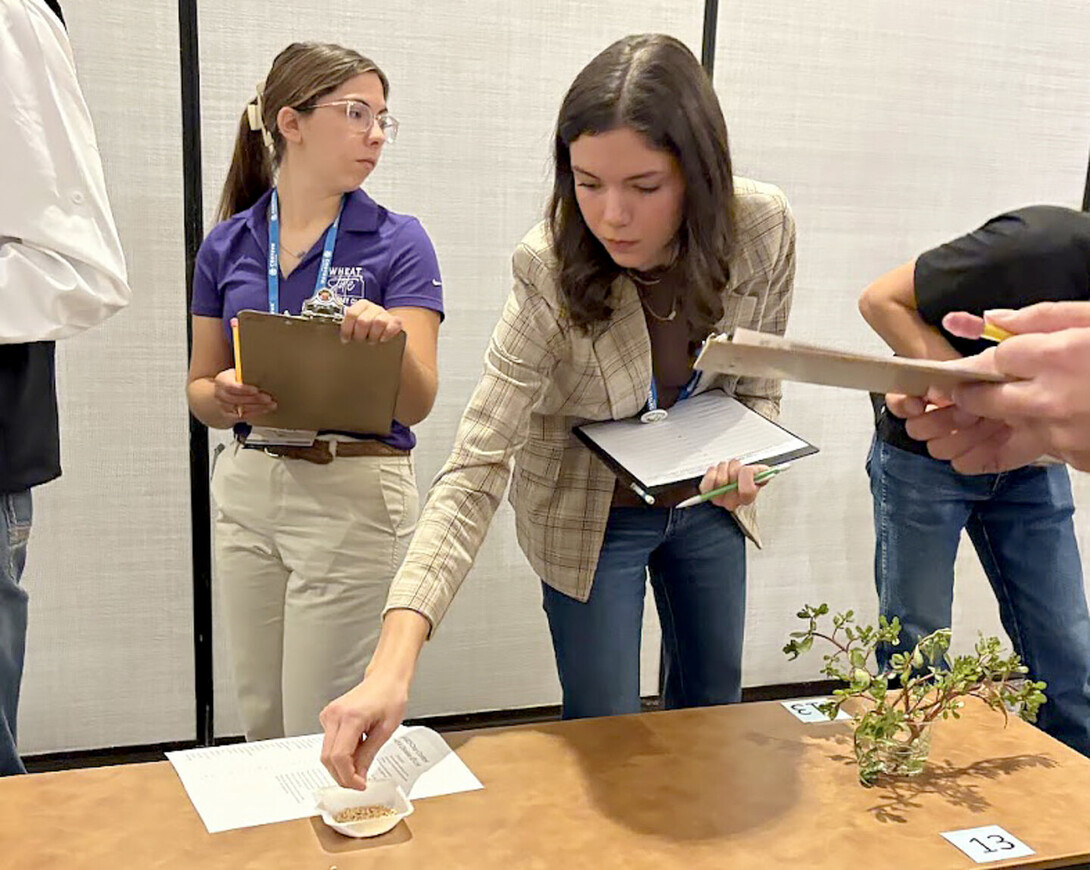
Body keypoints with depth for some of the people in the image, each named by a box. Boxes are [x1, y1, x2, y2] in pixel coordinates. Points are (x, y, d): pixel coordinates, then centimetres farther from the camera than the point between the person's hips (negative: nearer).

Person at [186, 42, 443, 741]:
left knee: (319, 735, 3)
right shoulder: (228, 245, 4)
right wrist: (224, 397, -15)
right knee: (261, 724, 17)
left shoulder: (397, 242, -6)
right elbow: (200, 388, 8)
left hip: (355, 494, -4)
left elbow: (417, 404, -13)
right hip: (247, 490, 4)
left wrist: (389, 338, -33)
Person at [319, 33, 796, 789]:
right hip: (590, 515, -4)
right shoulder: (551, 272, -33)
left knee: (714, 706, 23)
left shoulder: (765, 228, -23)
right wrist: (392, 667, -46)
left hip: (704, 501, 4)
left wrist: (746, 459, -26)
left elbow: (759, 385, -4)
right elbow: (475, 470, -36)